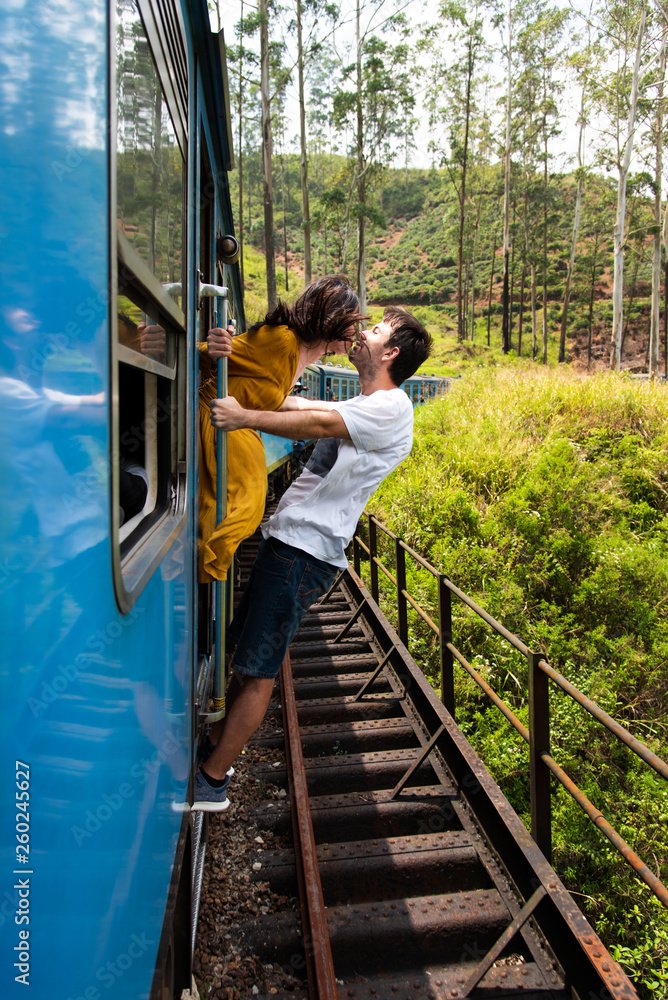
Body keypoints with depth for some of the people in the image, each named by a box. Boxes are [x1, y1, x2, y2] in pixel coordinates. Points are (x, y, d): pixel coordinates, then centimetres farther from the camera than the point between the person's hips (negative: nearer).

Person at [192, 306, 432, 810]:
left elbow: (318, 423, -22)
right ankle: (217, 747, 30)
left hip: (305, 551, -9)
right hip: (288, 539, 9)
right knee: (246, 654, 16)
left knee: (258, 670, -3)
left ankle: (211, 781, 8)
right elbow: (294, 404, 13)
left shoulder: (390, 407, -8)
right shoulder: (361, 406, 22)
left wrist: (244, 417, -28)